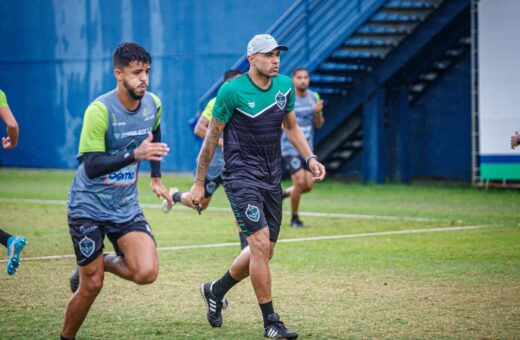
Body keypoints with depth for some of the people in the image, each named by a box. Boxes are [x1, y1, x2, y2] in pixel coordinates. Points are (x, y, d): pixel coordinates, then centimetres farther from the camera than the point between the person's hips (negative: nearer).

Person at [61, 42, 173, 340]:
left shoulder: (153, 104, -1)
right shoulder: (99, 111, -20)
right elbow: (91, 167, -25)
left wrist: (156, 178, 20)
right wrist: (134, 154, -35)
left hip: (127, 207, 5)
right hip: (89, 207, -4)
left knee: (146, 273, -16)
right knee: (92, 286, -1)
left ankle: (105, 263, 15)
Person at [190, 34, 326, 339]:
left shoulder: (285, 86, 4)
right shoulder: (232, 91, -13)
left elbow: (291, 126, 18)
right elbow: (212, 136, -5)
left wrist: (310, 158, 4)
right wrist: (199, 182, -2)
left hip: (272, 179, 7)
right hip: (241, 176, -7)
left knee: (264, 252, 10)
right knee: (260, 245, -16)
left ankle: (216, 290, 34)